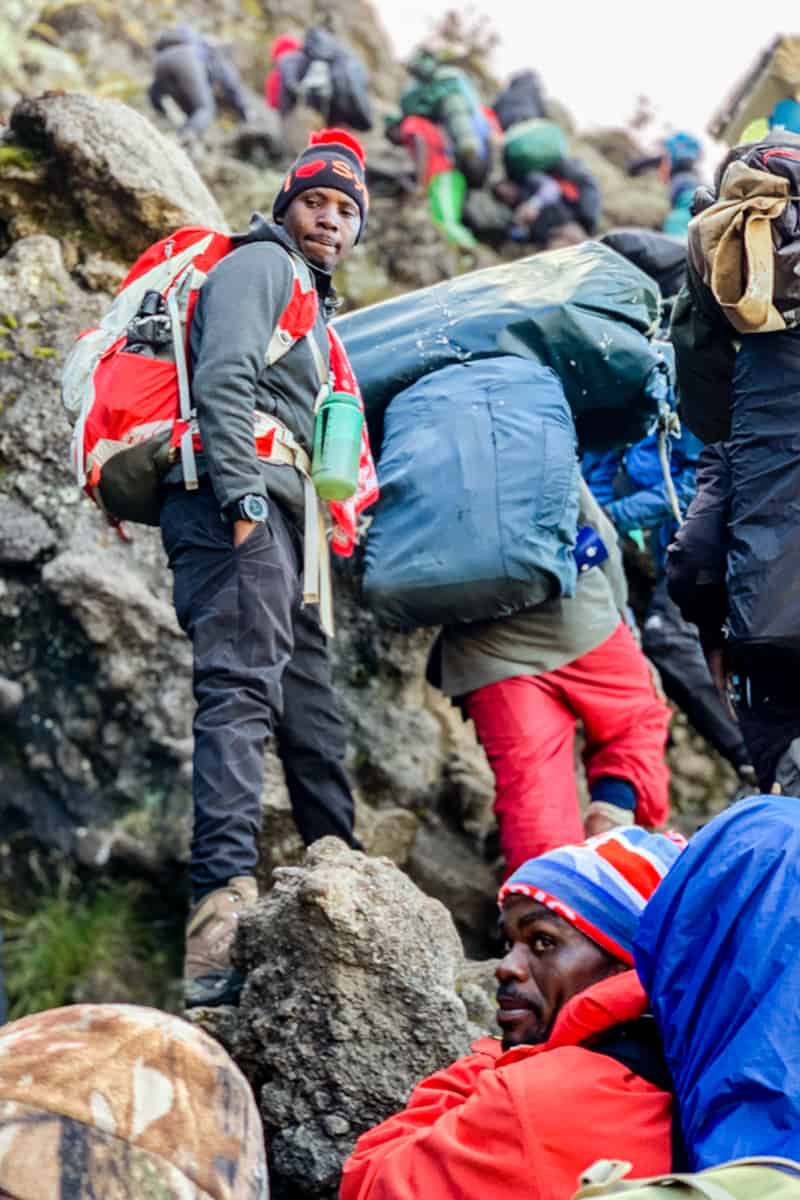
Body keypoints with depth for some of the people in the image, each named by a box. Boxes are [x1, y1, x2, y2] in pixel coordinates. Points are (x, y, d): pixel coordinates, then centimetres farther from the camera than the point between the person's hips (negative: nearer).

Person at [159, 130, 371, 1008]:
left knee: (311, 707, 13)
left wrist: (327, 532, 24)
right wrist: (243, 495, -24)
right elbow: (224, 380, -13)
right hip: (236, 501, -10)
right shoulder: (260, 263, 2)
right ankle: (224, 907, -33)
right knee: (242, 688, -22)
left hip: (274, 517, 10)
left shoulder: (311, 307, 31)